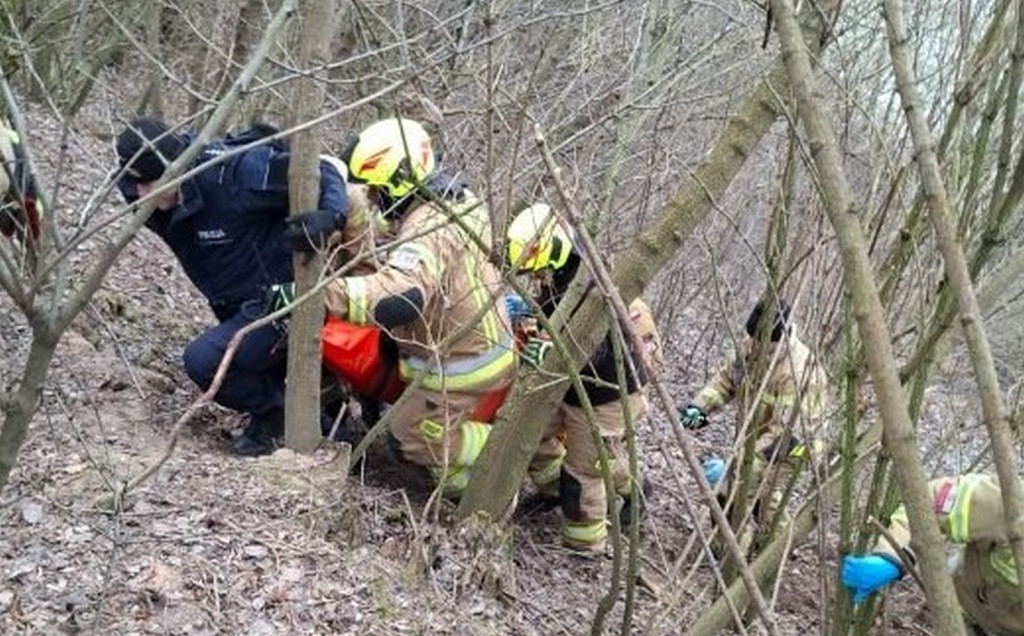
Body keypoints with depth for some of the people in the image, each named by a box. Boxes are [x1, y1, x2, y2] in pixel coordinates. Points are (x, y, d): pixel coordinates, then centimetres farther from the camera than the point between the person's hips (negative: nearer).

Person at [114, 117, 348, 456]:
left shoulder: (236, 172, -27)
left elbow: (322, 173, -24)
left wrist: (330, 216, -41)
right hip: (237, 309, 9)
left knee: (203, 360, -24)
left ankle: (274, 410, 0)